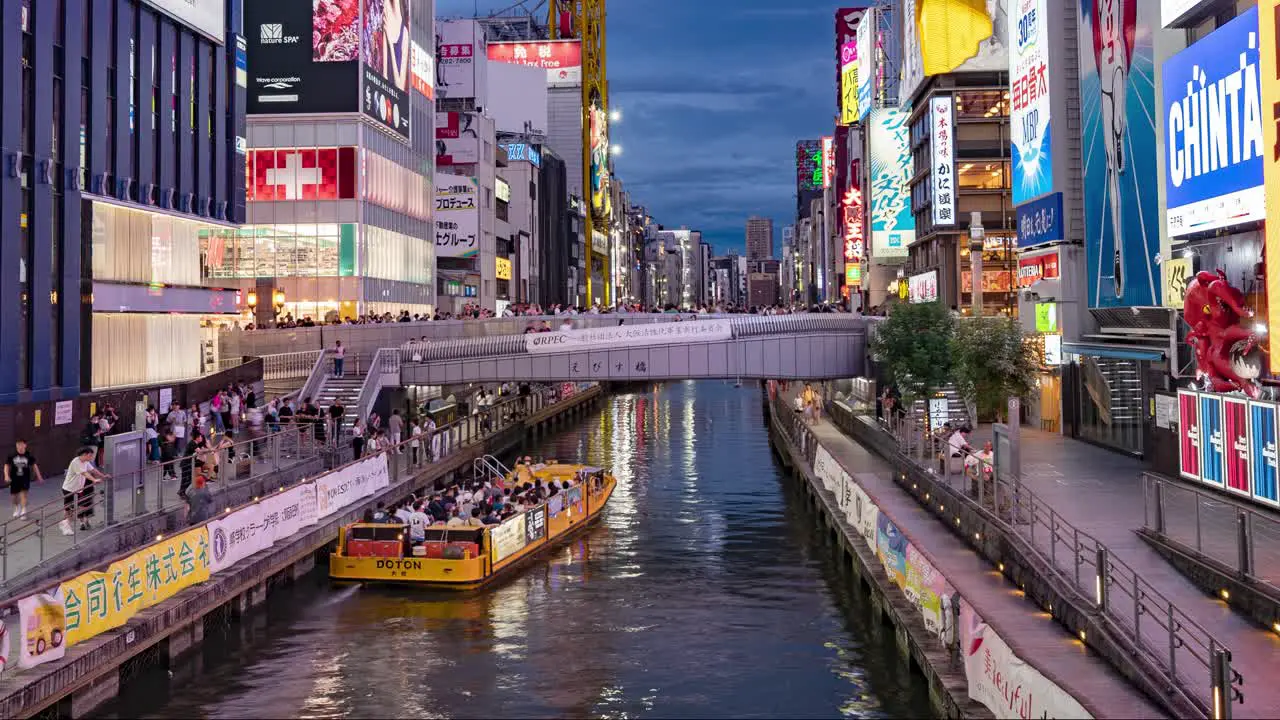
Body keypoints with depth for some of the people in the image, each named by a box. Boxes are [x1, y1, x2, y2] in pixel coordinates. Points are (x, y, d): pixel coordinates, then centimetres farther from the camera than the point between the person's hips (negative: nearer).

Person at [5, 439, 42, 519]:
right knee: (15, 496, 13)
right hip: (14, 479, 1)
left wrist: (39, 476, 9)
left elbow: (34, 465, 6)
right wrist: (6, 476, -14)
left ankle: (23, 512, -7)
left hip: (25, 478, -1)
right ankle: (17, 509, 39)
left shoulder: (29, 456, -7)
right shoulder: (12, 456, -8)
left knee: (23, 494, -13)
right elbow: (7, 466, -1)